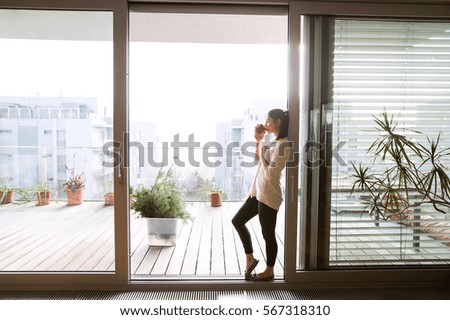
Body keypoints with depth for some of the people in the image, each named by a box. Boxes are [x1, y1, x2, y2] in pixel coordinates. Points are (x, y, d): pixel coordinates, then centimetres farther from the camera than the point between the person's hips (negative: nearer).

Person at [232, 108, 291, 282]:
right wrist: (258, 140, 13)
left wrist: (262, 152, -11)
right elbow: (257, 159, 24)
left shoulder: (283, 145, -17)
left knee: (268, 234, 5)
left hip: (268, 196, -10)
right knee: (237, 220, 15)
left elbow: (269, 174, -21)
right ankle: (250, 258, 26)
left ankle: (269, 271, 24)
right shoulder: (273, 142, 12)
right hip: (257, 192, 10)